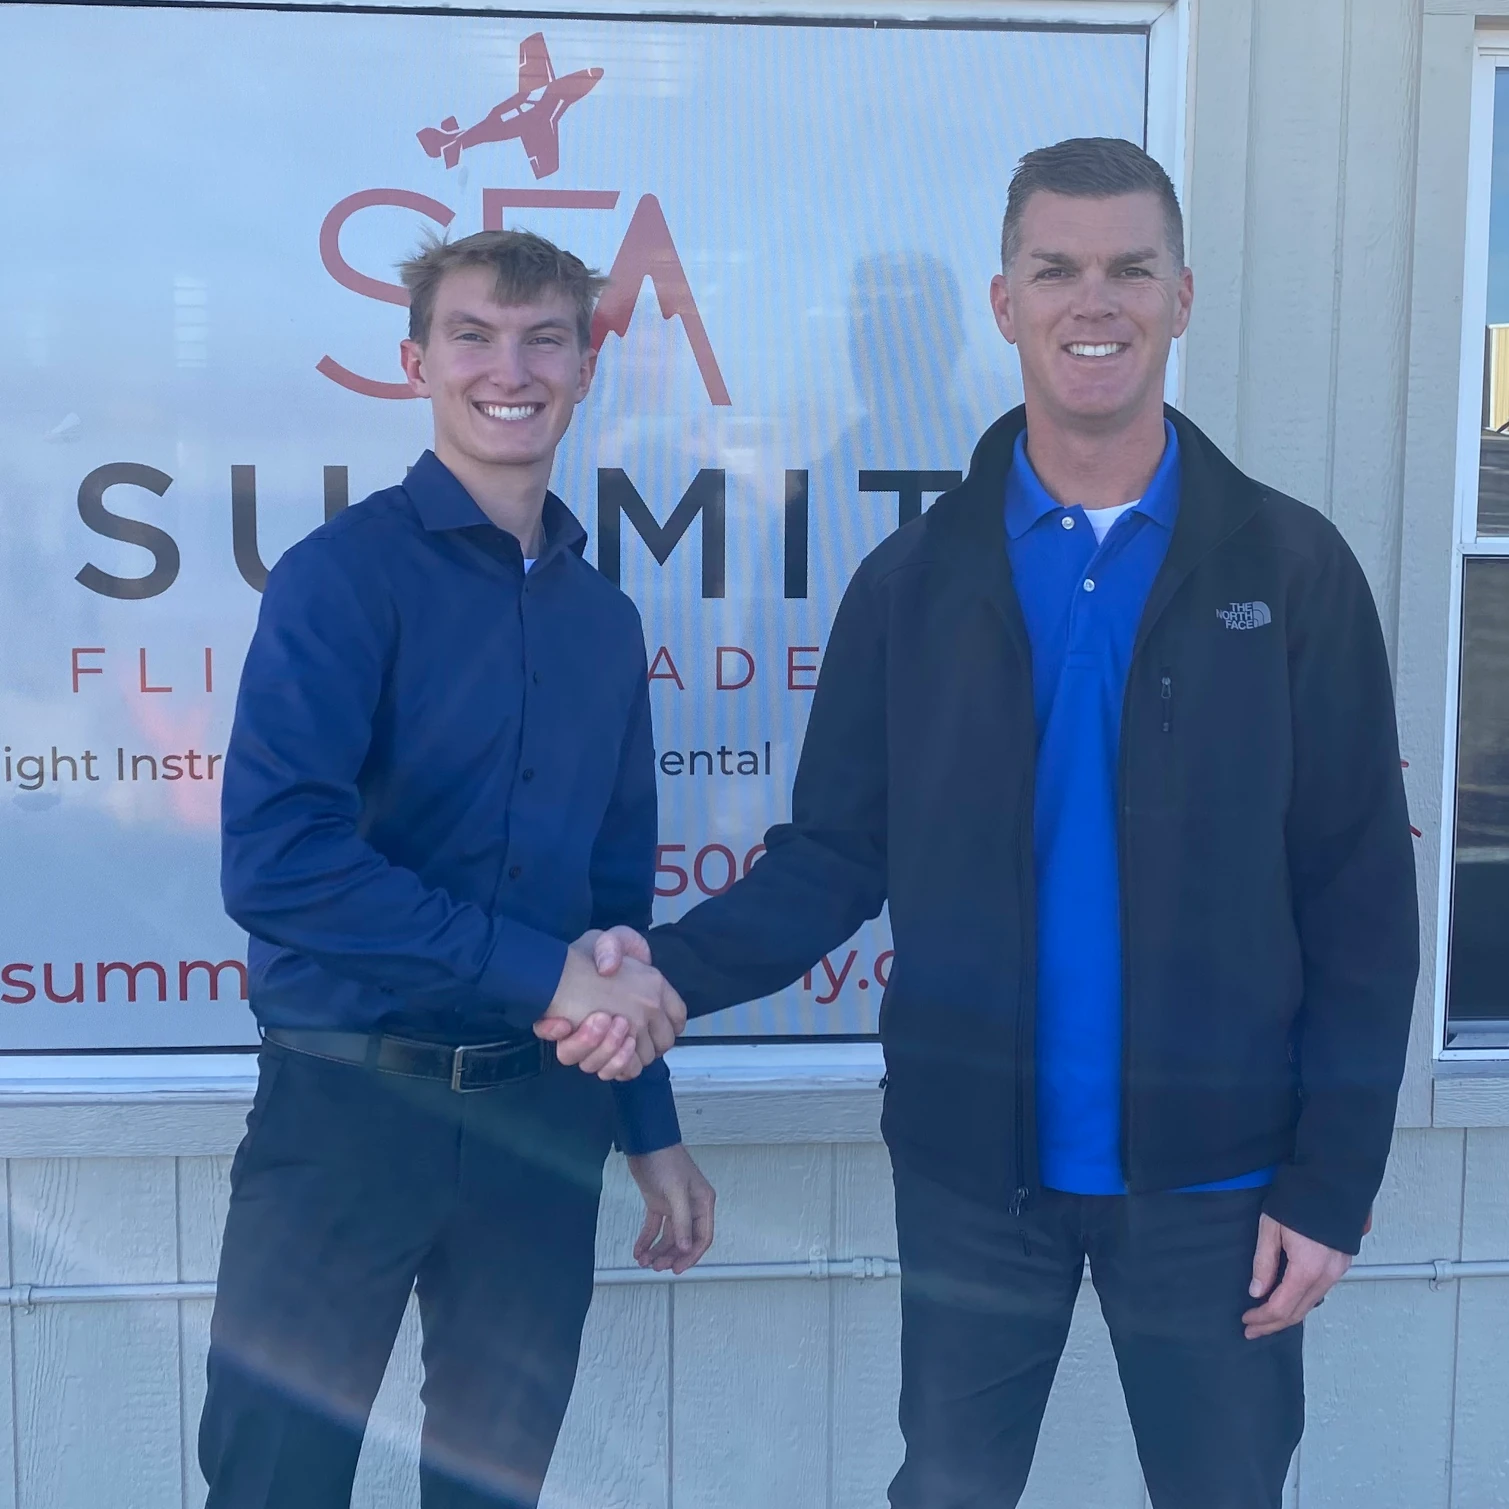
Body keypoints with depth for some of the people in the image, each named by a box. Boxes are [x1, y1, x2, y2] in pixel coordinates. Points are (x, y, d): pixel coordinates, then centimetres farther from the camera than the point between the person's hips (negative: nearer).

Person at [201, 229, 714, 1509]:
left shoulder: (604, 618, 10)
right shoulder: (344, 574, -8)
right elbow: (275, 861, -21)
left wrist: (652, 1129, 15)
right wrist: (546, 972, -19)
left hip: (541, 1114, 5)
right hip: (350, 1099, -5)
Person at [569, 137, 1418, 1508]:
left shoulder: (1292, 570, -4)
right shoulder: (914, 582, 1)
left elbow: (1359, 903, -4)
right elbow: (834, 858, 0)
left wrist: (1332, 1180, -7)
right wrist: (672, 970, -17)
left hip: (1208, 1175, -1)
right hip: (973, 1167, 1)